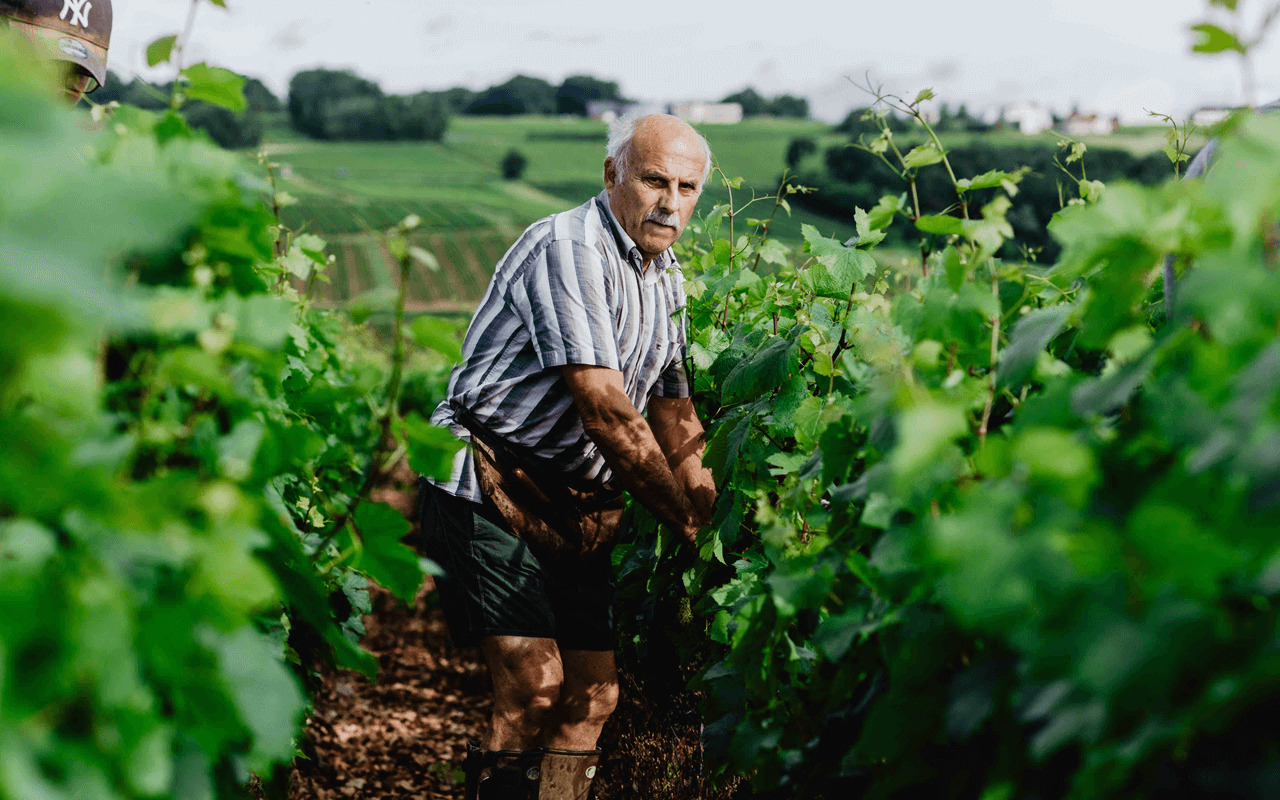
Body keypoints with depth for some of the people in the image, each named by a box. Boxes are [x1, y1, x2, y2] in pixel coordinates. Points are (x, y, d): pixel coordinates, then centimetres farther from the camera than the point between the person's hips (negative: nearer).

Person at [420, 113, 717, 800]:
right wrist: (683, 515, -12)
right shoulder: (568, 247, -15)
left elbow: (672, 413, 17)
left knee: (592, 693, 4)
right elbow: (604, 410, -20)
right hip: (490, 488, -8)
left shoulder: (667, 279, 14)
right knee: (534, 681, -18)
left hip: (576, 506, 9)